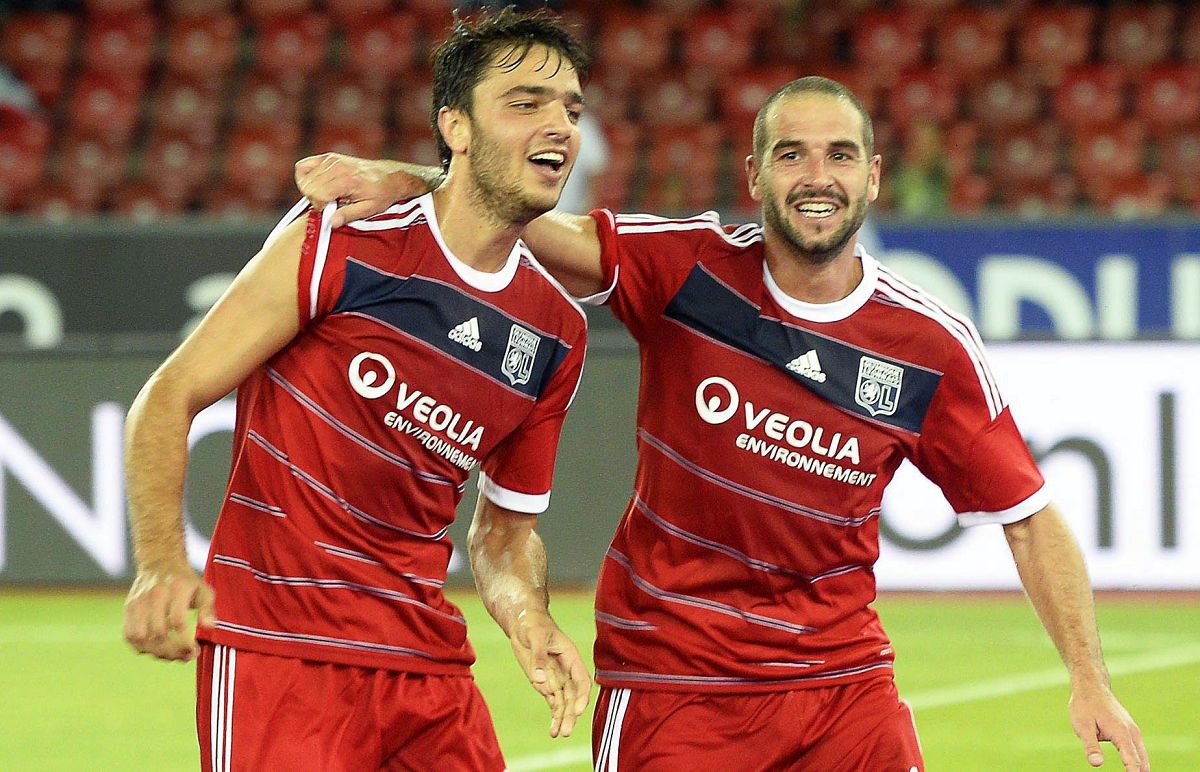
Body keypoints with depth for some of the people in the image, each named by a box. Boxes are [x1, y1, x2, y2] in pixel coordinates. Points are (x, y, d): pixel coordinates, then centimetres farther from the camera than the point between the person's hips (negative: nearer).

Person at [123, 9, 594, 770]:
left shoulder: (558, 330, 9)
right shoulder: (336, 247, -7)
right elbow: (168, 399, -5)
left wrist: (528, 620, -3)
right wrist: (162, 563, -21)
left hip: (430, 665, 6)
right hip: (279, 652, -5)